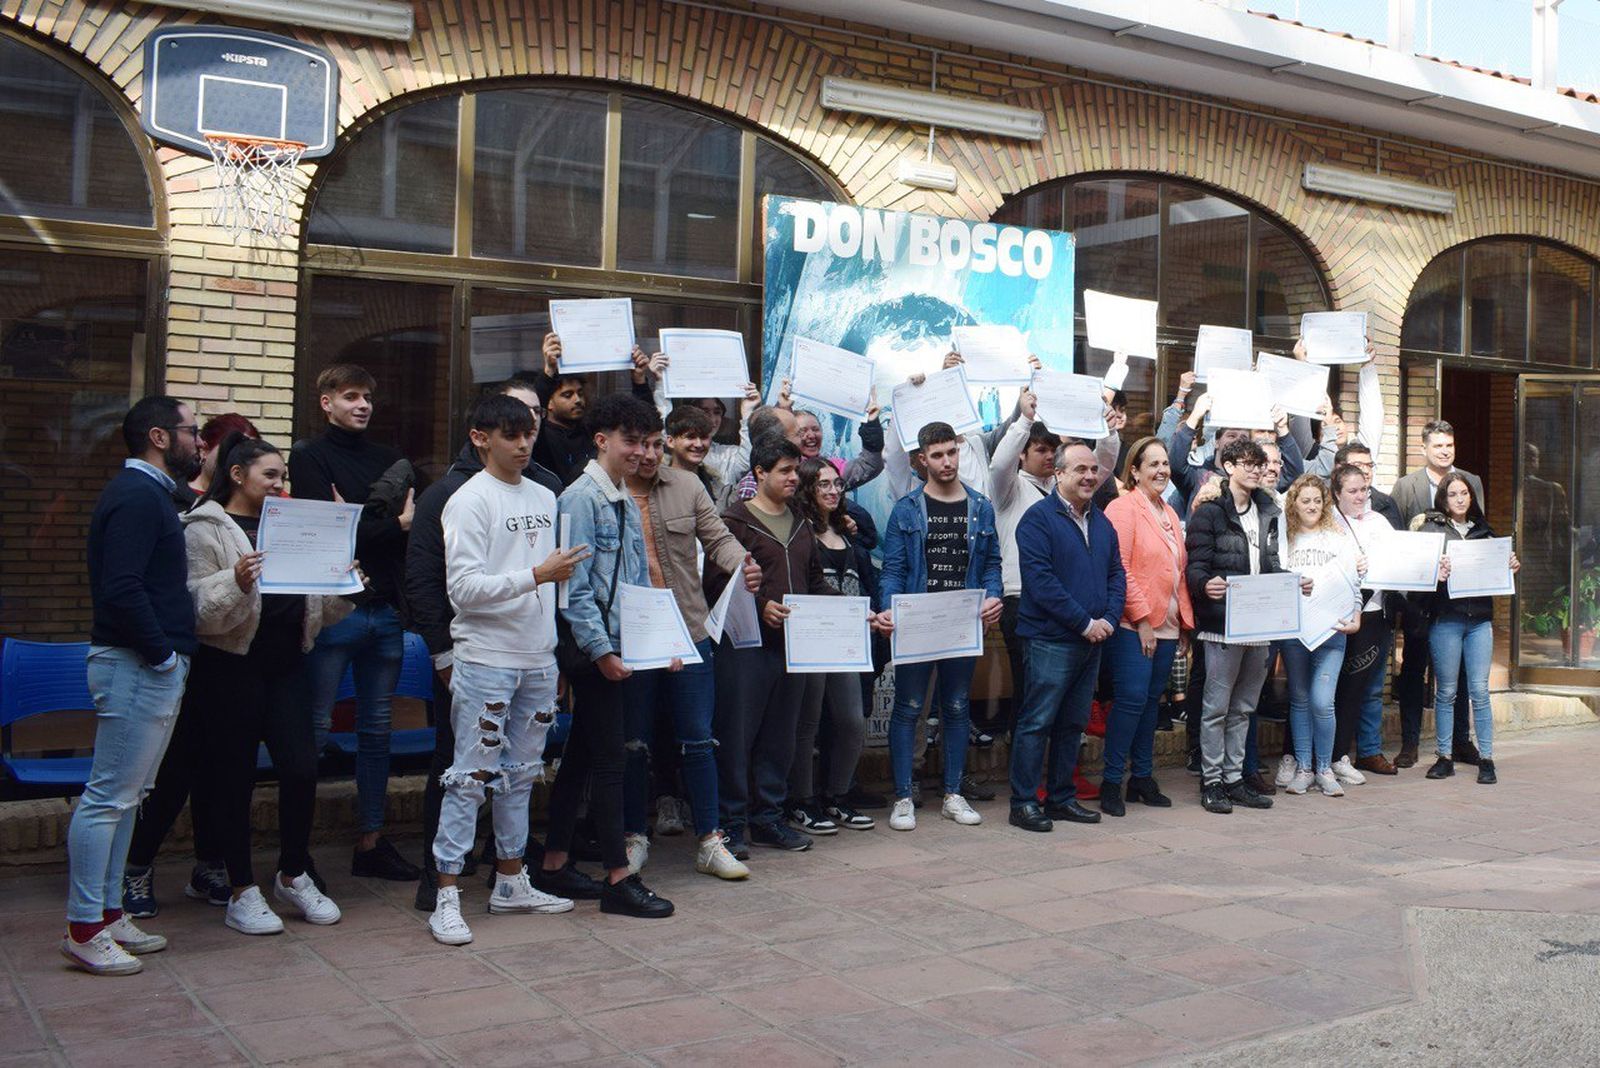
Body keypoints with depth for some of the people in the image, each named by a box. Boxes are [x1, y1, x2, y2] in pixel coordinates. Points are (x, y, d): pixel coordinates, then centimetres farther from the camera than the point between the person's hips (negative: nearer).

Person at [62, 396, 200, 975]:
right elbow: (121, 589, -24)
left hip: (153, 666, 11)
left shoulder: (149, 493, 18)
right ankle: (84, 928, 2)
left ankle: (108, 913, 22)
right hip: (138, 666, -11)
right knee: (108, 797, -5)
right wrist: (161, 653, -17)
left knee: (125, 795, 14)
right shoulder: (137, 495, -14)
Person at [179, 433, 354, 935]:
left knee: (301, 769, 0)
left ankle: (293, 875, 19)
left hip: (285, 665, 5)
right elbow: (197, 606, -14)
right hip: (230, 667, -5)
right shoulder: (205, 528, -4)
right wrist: (236, 583, -31)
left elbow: (313, 602, 17)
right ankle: (242, 892, 15)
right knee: (235, 777, 4)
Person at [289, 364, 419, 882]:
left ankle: (371, 841, 18)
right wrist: (391, 526, -7)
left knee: (377, 728, 10)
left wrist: (359, 522, -11)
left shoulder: (389, 460, 16)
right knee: (316, 728, -3)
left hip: (385, 609, 5)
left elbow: (415, 521, 5)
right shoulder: (310, 457, 1)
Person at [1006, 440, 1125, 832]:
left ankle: (1062, 797, 22)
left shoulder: (1101, 522, 14)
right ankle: (1023, 802, 2)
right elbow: (1040, 579, -17)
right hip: (1050, 639, -7)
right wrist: (1085, 623, -16)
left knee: (1073, 723, 13)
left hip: (1092, 640, 7)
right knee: (1037, 722, -4)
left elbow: (1117, 574, 15)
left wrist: (1109, 619, -3)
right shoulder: (1039, 518, -9)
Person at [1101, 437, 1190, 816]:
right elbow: (1119, 568, -15)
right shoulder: (1123, 508, -8)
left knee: (1151, 701, 11)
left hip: (1167, 627, 8)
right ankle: (1111, 782, 0)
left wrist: (1185, 620, 15)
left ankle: (1142, 777, 20)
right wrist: (1141, 618, -16)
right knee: (1131, 699, -9)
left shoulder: (1169, 514, 18)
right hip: (1134, 627, -7)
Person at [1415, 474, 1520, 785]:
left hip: (1480, 619, 3)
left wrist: (1512, 567, 1)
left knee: (1480, 690, 1)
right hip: (1445, 618, -3)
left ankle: (1486, 759, 7)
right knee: (1446, 691, 3)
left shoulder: (1482, 530, 14)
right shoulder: (1431, 529, 2)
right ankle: (1444, 758, 12)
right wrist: (1435, 575, -26)